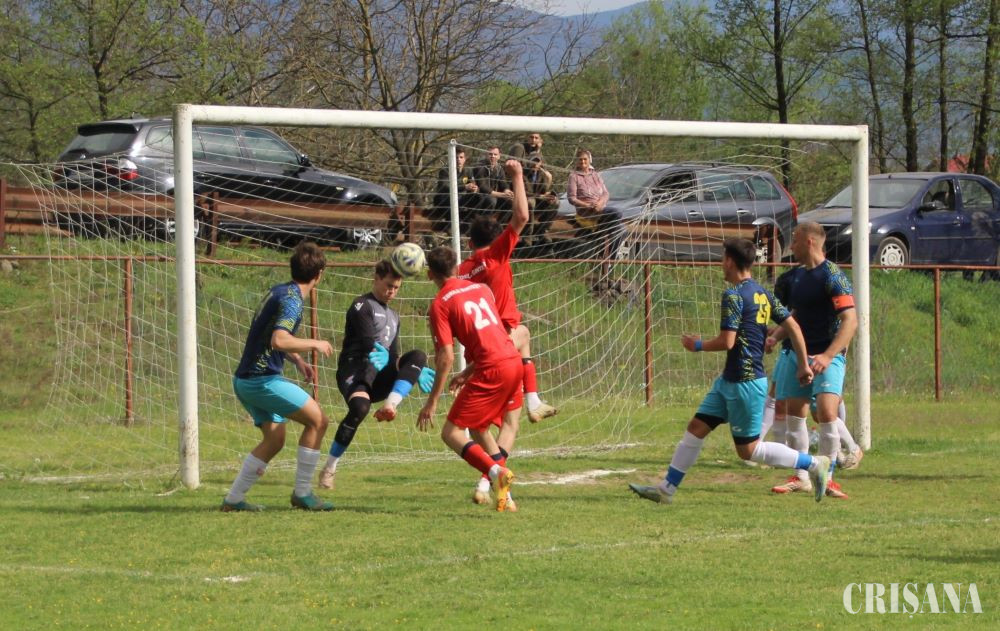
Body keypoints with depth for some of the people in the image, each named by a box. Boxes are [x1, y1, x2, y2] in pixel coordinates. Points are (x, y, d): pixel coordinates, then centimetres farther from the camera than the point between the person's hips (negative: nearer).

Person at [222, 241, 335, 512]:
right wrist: (314, 345, -16)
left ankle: (233, 499, 13)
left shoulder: (278, 291, 14)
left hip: (245, 379, 10)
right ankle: (302, 494, -1)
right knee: (318, 420, -5)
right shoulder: (291, 300, -16)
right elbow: (279, 341, -31)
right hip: (263, 378, -10)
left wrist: (298, 360, 22)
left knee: (274, 439, 15)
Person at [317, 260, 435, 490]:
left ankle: (389, 406, -37)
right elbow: (368, 342, -12)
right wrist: (381, 353, -30)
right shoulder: (362, 306, 2)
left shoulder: (393, 317, 26)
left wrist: (414, 370, 6)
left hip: (379, 379, 6)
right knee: (360, 408, -37)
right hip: (353, 372, -6)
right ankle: (329, 469, -26)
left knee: (418, 356, -18)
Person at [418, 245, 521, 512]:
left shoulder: (440, 304, -4)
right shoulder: (481, 289, 17)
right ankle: (505, 495, 15)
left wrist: (432, 402, -7)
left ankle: (496, 471, -25)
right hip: (514, 360, 7)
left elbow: (446, 358, -11)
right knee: (479, 428, 24)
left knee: (451, 433, -1)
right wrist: (468, 373, 32)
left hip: (491, 370, -7)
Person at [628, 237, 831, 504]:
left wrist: (697, 345, -4)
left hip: (745, 384, -10)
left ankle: (815, 464, 3)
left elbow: (727, 341, -22)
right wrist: (804, 365, 15)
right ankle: (666, 489, 13)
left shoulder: (733, 296, -17)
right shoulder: (763, 294, 10)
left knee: (748, 450, 0)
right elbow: (793, 327, 10)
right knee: (696, 427, 10)